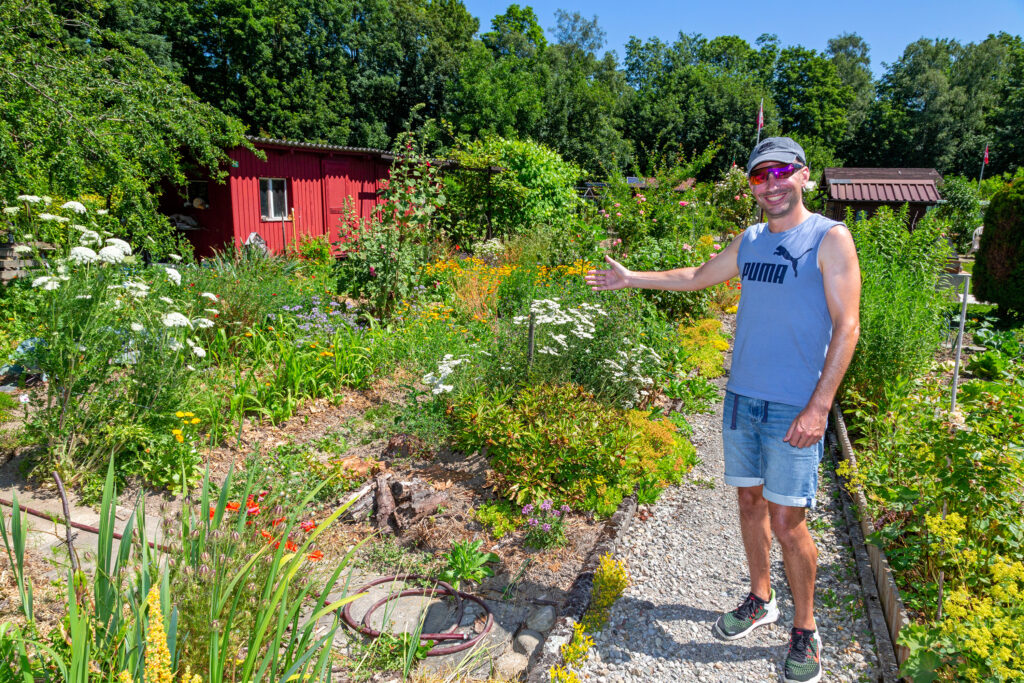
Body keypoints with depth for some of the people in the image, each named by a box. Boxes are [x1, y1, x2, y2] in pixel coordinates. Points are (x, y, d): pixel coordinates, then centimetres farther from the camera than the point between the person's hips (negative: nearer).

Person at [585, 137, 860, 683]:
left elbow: (846, 327, -11)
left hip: (794, 407, -5)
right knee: (749, 501, 15)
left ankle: (805, 630, 21)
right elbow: (697, 277, 27)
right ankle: (760, 600, 35)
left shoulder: (829, 239, -6)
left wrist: (818, 407, -18)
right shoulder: (750, 241, 11)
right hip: (741, 397, 6)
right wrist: (630, 279, 30)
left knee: (787, 524, -2)